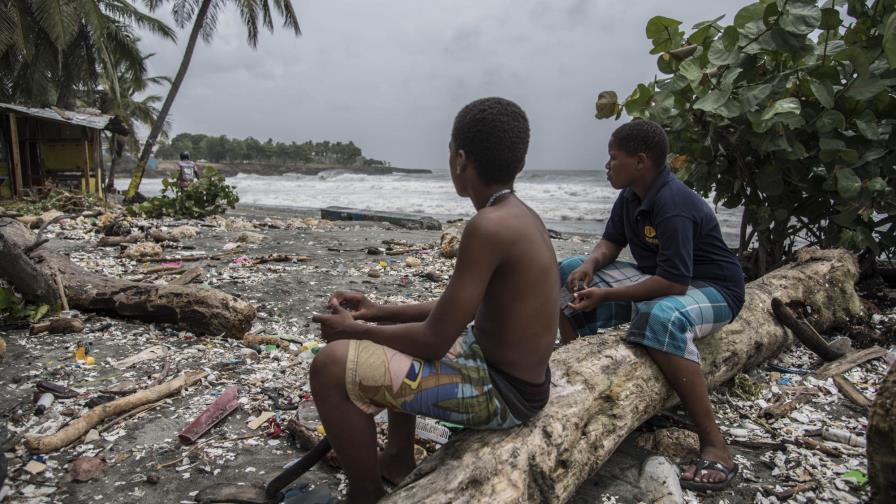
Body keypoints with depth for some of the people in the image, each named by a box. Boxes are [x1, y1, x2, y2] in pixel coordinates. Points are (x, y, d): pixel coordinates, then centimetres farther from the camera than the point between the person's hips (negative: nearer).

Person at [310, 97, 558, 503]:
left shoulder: (488, 226, -27)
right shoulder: (520, 215, 4)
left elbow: (433, 341, -23)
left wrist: (355, 330, -7)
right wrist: (381, 313, 9)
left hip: (501, 392, -10)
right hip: (511, 373, 10)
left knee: (332, 366, -16)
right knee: (396, 337, 27)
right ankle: (398, 460, 34)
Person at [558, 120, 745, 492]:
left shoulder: (674, 206, -28)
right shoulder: (631, 195, -1)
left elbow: (674, 282, -34)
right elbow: (611, 242, 7)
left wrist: (606, 296, -30)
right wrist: (590, 265, -17)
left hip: (712, 290, -9)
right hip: (657, 278, 9)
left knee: (661, 317, -44)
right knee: (570, 275, -1)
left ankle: (713, 444, -31)